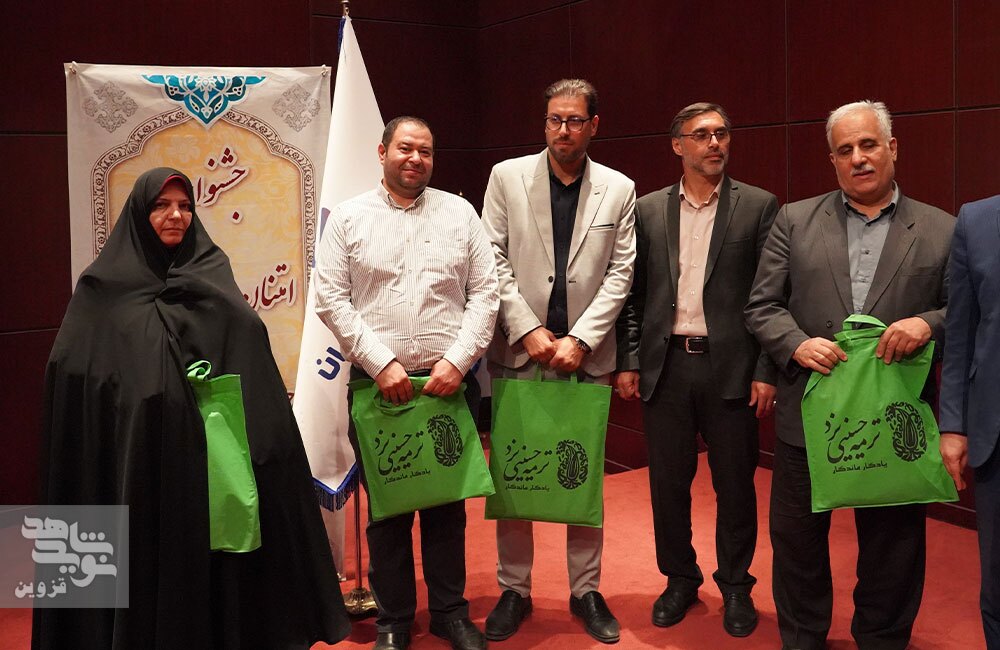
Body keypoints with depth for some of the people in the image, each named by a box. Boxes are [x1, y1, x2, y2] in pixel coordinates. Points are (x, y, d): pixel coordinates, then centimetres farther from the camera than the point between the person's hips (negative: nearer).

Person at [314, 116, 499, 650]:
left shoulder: (459, 213, 7)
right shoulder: (349, 218, 3)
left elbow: (484, 293, 3)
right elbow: (332, 299, -3)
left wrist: (456, 360, -8)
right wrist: (382, 363, -10)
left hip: (450, 380, 1)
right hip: (379, 382, -1)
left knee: (448, 504, 10)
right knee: (386, 506, 8)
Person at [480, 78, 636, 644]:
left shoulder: (619, 189, 4)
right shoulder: (508, 176, 3)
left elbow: (621, 272, 0)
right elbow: (494, 261, -1)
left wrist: (580, 339, -10)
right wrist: (529, 330, -9)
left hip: (587, 355, 1)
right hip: (518, 350, 0)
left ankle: (586, 590, 23)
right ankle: (515, 590, 20)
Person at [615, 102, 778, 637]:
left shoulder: (759, 207, 1)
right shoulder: (648, 210, 7)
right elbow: (634, 293, 8)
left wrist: (767, 370, -7)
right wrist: (628, 362, 2)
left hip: (731, 366, -2)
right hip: (665, 365, 2)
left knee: (735, 483, 8)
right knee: (668, 482, 11)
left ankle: (735, 586, 27)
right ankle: (680, 579, 29)